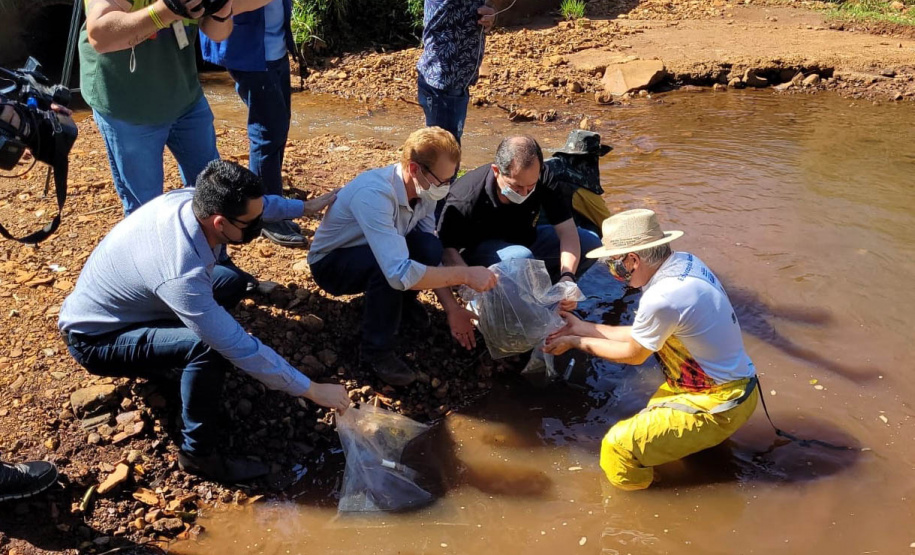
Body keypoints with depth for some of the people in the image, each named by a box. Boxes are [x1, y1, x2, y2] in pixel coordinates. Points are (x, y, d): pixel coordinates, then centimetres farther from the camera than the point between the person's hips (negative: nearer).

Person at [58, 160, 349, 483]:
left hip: (118, 301, 9)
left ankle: (161, 359, 19)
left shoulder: (192, 199, -19)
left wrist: (305, 207, 12)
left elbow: (255, 203, 5)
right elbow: (240, 348, -35)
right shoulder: (180, 274, -41)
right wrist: (312, 390, -28)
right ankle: (198, 452, -11)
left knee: (232, 280, 9)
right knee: (210, 346, -32)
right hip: (95, 338, -8)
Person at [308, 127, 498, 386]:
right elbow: (399, 273, -45)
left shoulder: (423, 189, -15)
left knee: (429, 248, -24)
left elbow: (432, 256, -7)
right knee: (389, 268, -37)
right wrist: (465, 275, -40)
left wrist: (451, 308, -14)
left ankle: (404, 300, 8)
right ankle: (376, 350, -14)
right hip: (331, 263, -5)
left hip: (372, 252, 6)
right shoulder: (373, 194, -39)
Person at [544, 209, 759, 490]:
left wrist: (576, 342, 4)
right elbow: (642, 335, 7)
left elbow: (633, 354, -8)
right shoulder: (685, 262, -3)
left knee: (618, 447, -14)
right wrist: (582, 327, 11)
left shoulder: (661, 298, -29)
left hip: (718, 404, -9)